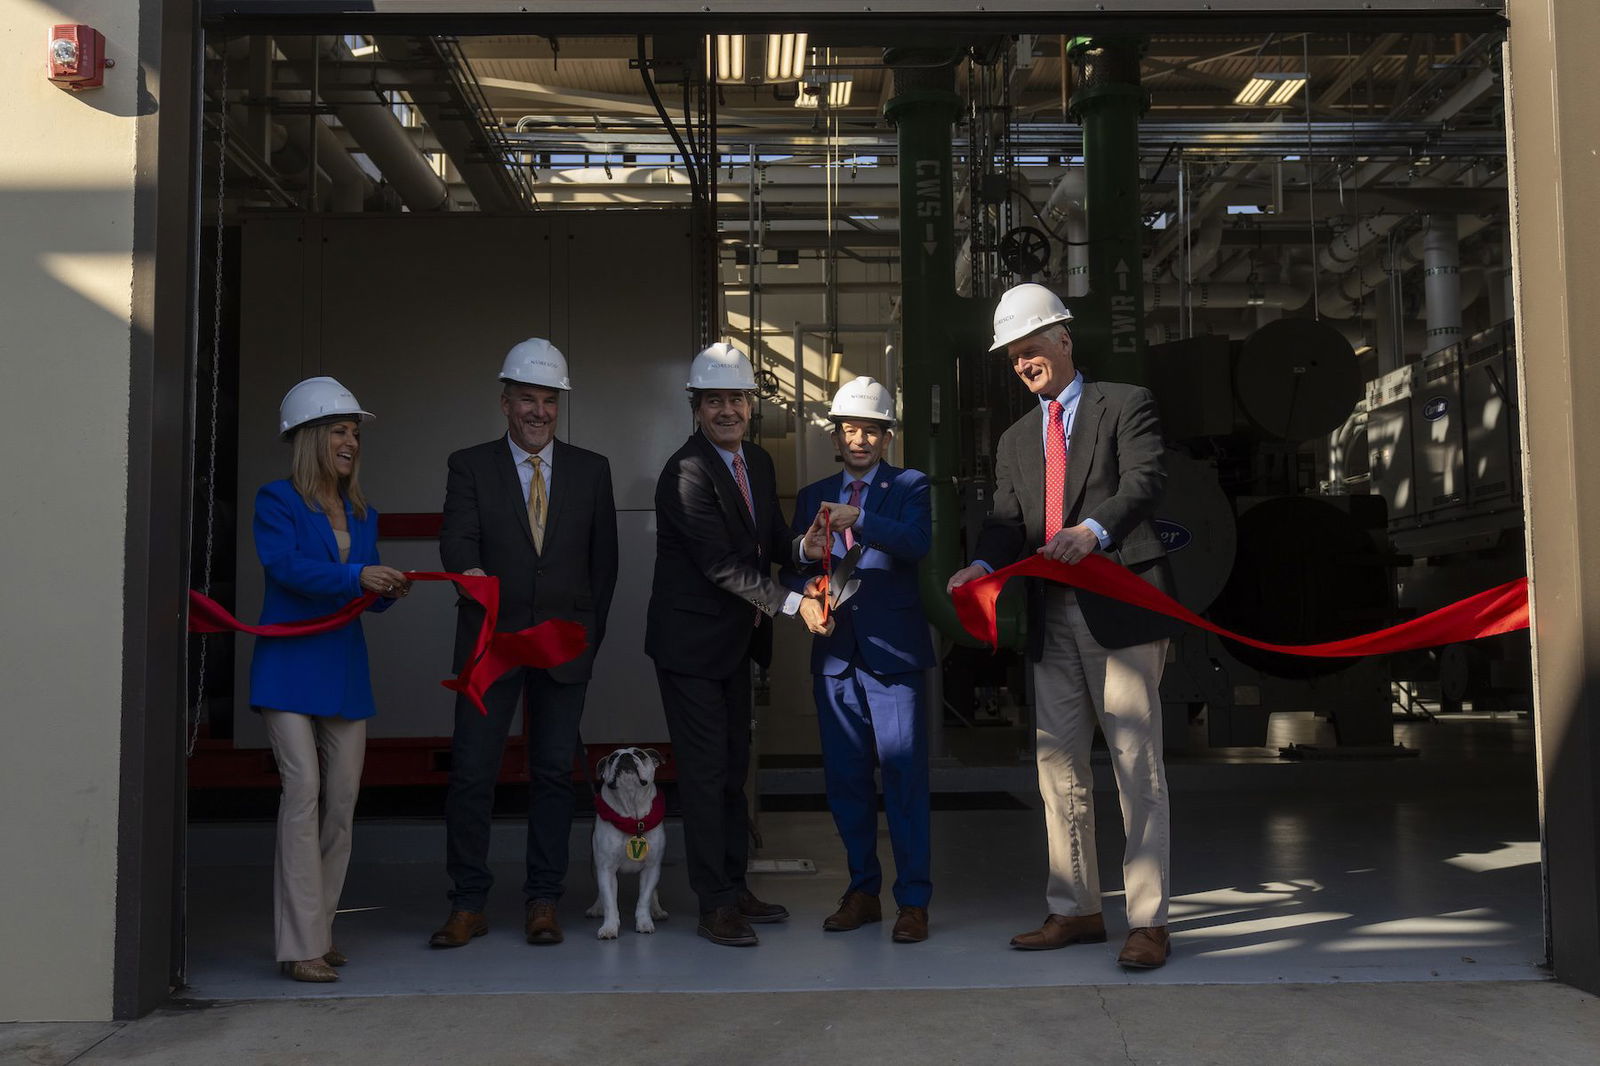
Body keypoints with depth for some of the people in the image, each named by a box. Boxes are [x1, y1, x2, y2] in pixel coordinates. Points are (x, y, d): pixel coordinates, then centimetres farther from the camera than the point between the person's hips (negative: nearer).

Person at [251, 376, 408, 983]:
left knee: (342, 801, 5)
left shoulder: (362, 514, 18)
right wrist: (356, 575, -28)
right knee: (303, 788, -13)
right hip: (290, 666, -6)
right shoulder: (276, 501, 0)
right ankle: (301, 945, -9)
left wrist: (389, 591, -6)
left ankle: (319, 929, 17)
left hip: (344, 670, 6)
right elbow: (284, 566, -17)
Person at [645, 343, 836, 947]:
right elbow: (721, 563, -22)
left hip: (736, 641, 8)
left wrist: (802, 546, -9)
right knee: (705, 772, -3)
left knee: (733, 767, 15)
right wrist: (793, 603, -24)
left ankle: (735, 886, 26)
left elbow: (768, 541, 14)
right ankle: (715, 905, 6)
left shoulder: (758, 462, 9)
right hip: (692, 641, -8)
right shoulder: (686, 473, -18)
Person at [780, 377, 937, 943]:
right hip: (834, 653, 4)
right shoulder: (814, 496, 16)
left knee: (904, 778, -4)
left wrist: (860, 518, -28)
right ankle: (862, 891, 22)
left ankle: (913, 901, 4)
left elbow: (918, 542, -15)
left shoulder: (910, 487, 4)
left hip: (891, 651, -4)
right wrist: (807, 587, -11)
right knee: (845, 779, 10)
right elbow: (793, 568, 11)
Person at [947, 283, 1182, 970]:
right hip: (1053, 618, 6)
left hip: (1121, 606, -6)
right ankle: (1076, 911, 22)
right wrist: (982, 565, -14)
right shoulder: (1016, 440, 20)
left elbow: (1145, 482, -13)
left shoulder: (1125, 405, 3)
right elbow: (1007, 520, 8)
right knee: (1059, 767, 10)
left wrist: (1093, 530, -33)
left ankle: (1147, 921, 2)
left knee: (1136, 764, -5)